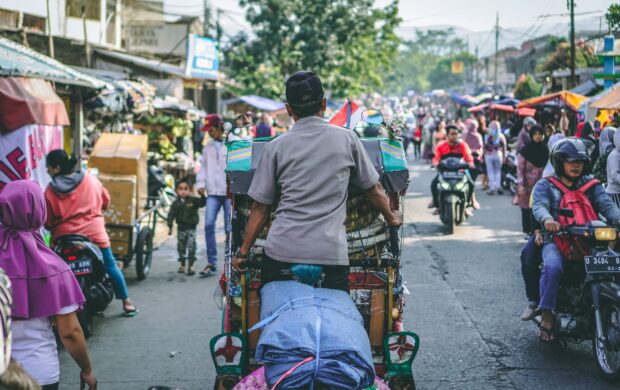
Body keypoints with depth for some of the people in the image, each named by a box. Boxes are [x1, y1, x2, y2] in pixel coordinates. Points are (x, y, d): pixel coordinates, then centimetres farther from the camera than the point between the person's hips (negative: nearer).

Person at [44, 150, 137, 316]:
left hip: (64, 237, -2)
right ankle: (126, 302, 17)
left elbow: (47, 221, -3)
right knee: (110, 265, 13)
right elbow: (105, 201, 14)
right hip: (94, 232, 2)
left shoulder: (51, 190, -6)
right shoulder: (90, 180, 3)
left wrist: (53, 228, 17)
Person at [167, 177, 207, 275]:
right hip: (181, 228, 2)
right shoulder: (176, 203, -1)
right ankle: (182, 265, 25)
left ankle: (191, 265, -7)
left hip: (191, 228, -2)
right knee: (181, 247, 12)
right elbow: (171, 215, 1)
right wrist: (170, 227, -3)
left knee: (191, 246, -11)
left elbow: (202, 203, -14)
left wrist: (203, 196, -31)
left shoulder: (193, 200, -4)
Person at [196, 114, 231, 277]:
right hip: (213, 192, 5)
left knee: (230, 228, 1)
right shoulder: (208, 146, 15)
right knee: (208, 225, -5)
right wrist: (200, 183, 4)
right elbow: (204, 166, 18)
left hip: (230, 192, -5)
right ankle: (211, 262, 2)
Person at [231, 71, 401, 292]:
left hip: (282, 252, 0)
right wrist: (391, 218, 34)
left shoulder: (276, 147, 6)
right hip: (331, 255, 0)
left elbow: (260, 209, 6)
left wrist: (243, 252, 16)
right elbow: (375, 191, 16)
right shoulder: (347, 139, 7)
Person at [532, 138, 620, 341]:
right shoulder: (545, 185, 9)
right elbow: (539, 205, -10)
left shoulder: (591, 185, 17)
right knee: (552, 266, -34)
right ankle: (547, 314, -22)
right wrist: (547, 219, -36)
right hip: (556, 240, -3)